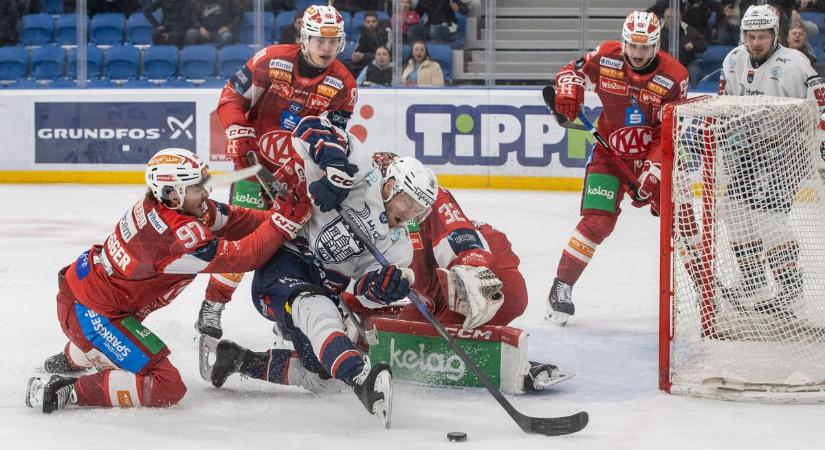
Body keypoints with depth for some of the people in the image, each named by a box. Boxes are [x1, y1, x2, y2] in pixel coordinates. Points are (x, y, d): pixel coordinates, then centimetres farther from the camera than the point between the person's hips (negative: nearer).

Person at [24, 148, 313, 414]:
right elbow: (241, 257, -26)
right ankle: (68, 391, -13)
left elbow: (229, 220, 0)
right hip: (91, 313, -10)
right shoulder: (177, 233, -30)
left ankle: (71, 359, 66)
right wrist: (282, 223, -23)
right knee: (167, 388, -15)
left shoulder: (157, 204, -4)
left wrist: (275, 217, -10)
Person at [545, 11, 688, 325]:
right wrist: (568, 92, -17)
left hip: (654, 152, 1)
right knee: (597, 221, -13)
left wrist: (653, 173, -24)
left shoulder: (674, 76, -16)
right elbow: (573, 71, 5)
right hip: (610, 151, -1)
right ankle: (561, 287, -2)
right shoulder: (605, 57, -13)